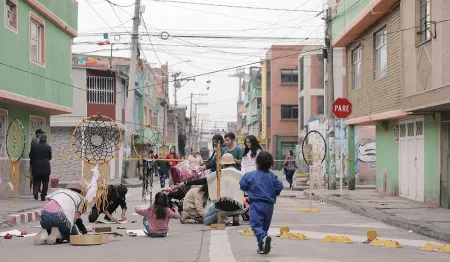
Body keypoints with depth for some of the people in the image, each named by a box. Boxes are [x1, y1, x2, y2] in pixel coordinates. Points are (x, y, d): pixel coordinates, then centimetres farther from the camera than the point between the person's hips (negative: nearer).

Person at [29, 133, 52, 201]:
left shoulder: (34, 146, -3)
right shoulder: (48, 147, -7)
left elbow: (30, 155, 1)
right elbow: (50, 157, 1)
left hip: (36, 167, 2)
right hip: (45, 167, -2)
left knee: (36, 181, 14)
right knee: (45, 182, 7)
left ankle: (35, 190, -13)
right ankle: (43, 196, 6)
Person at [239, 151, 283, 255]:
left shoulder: (250, 175, -3)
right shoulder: (272, 176, 3)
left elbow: (243, 186, 0)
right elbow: (279, 186, -2)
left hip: (256, 204, -4)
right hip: (269, 205, 4)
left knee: (256, 224, -8)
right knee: (265, 226, 15)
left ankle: (263, 238, -37)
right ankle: (262, 247, 17)